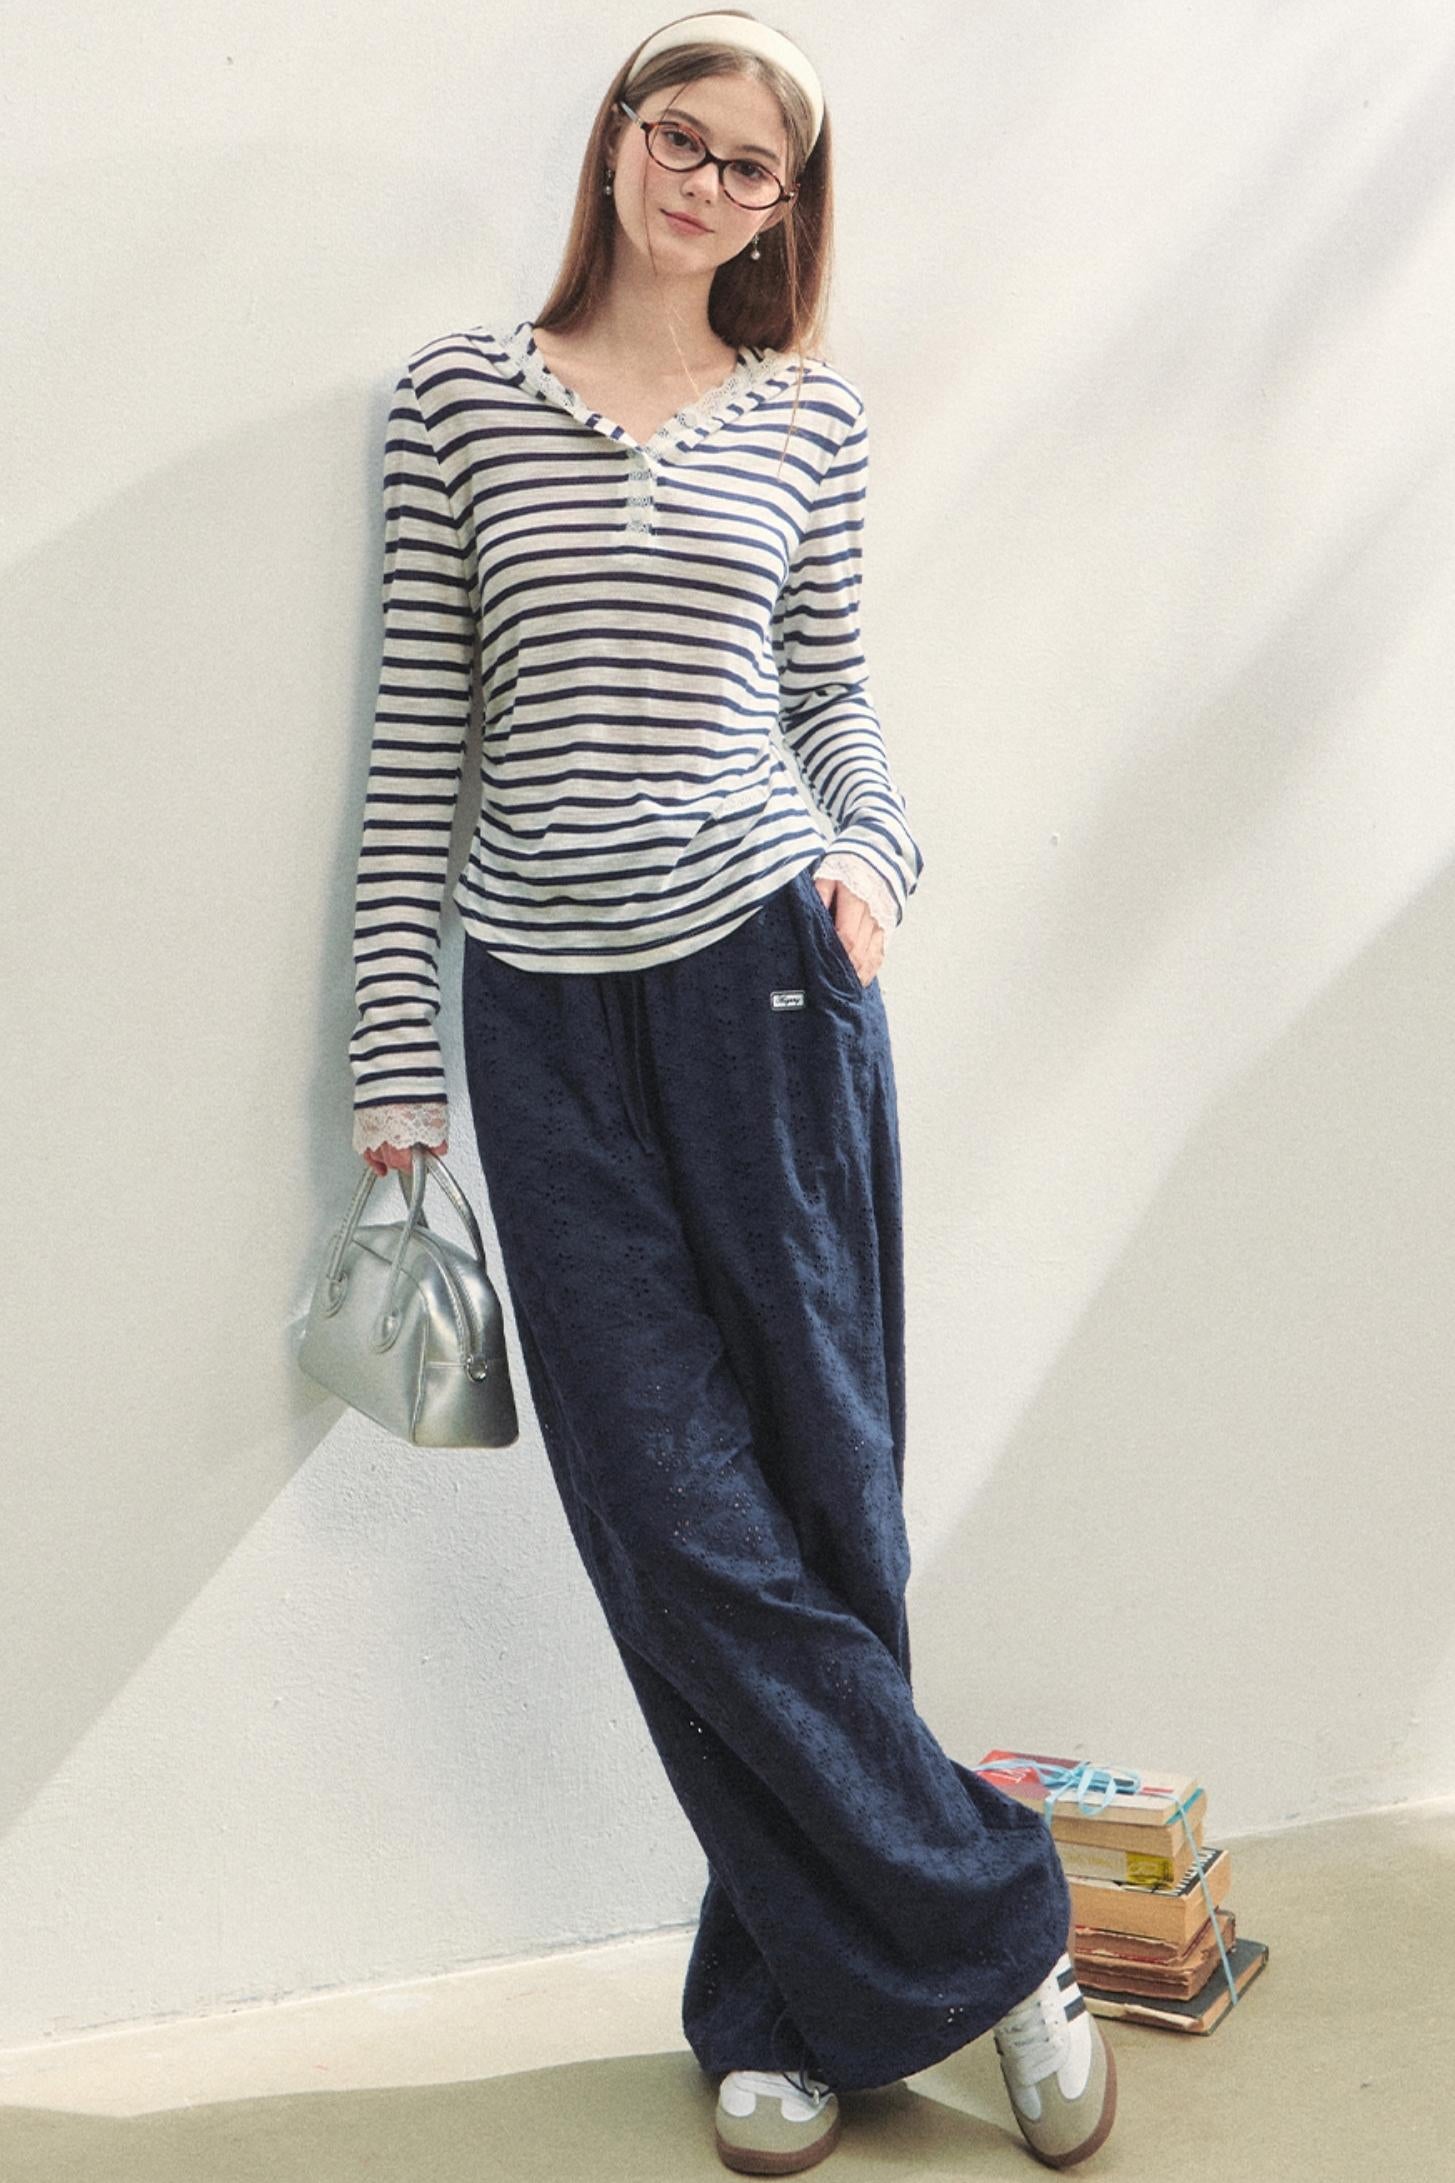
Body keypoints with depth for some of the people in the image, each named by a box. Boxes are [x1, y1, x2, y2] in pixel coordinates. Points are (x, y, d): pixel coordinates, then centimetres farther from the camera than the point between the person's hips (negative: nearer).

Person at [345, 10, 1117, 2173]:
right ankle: (994, 1933, 14)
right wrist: (398, 1052, 2)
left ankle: (810, 1996, 22)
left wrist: (872, 856, -6)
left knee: (819, 1493, 4)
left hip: (768, 972, 1)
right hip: (551, 1015, 0)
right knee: (680, 1523, -3)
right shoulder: (461, 391, 7)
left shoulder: (808, 413, 10)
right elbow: (416, 734, 5)